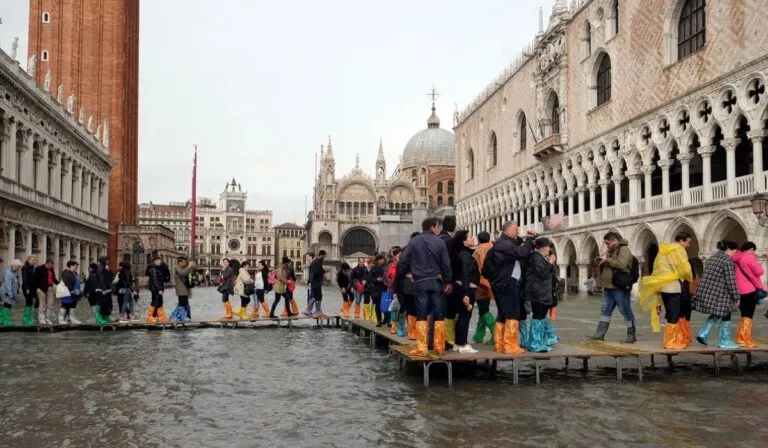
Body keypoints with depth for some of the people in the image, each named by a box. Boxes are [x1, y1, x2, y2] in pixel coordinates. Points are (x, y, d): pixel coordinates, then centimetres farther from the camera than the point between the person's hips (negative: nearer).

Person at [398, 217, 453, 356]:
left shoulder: (413, 241, 1)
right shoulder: (440, 242, -4)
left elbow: (403, 259, -4)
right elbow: (446, 263, -6)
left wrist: (408, 272, 12)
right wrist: (448, 281, 2)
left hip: (420, 282, 1)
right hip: (437, 281, -1)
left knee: (421, 315, 2)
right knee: (439, 315, 7)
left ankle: (421, 348, -3)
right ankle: (439, 347, 9)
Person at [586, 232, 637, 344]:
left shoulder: (624, 249, -10)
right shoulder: (611, 251, 18)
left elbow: (621, 264, -26)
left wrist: (607, 259, -19)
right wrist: (601, 262, 7)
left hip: (620, 288, -9)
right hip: (608, 288, 9)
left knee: (626, 312, 0)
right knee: (605, 311, 8)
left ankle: (631, 336, 8)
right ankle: (600, 334, 11)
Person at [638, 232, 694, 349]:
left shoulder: (663, 249, 16)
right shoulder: (678, 250, -9)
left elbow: (657, 268, 15)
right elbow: (685, 268, -12)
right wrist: (690, 279, 7)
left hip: (662, 286, 8)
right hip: (673, 286, -8)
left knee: (671, 314, 13)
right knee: (674, 315, -3)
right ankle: (670, 342, 0)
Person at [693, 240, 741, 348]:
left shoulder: (712, 258, 14)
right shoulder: (727, 261, -11)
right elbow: (730, 281, -13)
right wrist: (736, 297, -7)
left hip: (705, 292, 8)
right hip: (718, 294, -8)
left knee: (716, 314, 21)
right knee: (725, 315, 7)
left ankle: (703, 334, 9)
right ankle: (724, 341, 14)